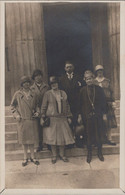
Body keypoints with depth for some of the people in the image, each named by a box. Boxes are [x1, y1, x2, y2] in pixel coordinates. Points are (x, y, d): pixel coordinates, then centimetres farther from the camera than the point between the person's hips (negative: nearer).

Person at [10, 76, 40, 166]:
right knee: (24, 139, 8)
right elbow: (12, 105, 7)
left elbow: (37, 105, 15)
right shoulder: (17, 94, 1)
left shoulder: (33, 94, 6)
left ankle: (32, 156, 23)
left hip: (32, 119, 1)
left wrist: (37, 112, -2)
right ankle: (25, 157, 22)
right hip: (22, 120, -1)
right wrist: (16, 114, -5)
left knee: (32, 138, 8)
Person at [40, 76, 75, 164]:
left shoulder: (63, 93, 8)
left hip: (62, 119, 3)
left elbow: (67, 105, 11)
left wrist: (69, 117, 8)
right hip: (51, 119, -2)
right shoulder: (47, 94, -1)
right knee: (52, 137, 4)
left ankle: (62, 154, 24)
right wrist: (43, 118, -4)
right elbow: (44, 107, 0)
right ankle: (54, 155, 21)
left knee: (63, 136, 6)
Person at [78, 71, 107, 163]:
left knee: (99, 133, 8)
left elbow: (104, 102, 3)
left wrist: (104, 114, 0)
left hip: (98, 115, 1)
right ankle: (89, 154, 23)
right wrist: (80, 115, 0)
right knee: (88, 134, 8)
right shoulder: (83, 90, -1)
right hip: (87, 116, -1)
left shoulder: (99, 89, 0)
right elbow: (80, 103, 1)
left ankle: (100, 153, 27)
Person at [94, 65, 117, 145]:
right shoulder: (94, 81, 8)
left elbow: (111, 92, 12)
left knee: (108, 120, 0)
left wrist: (113, 102, 3)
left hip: (107, 103, 2)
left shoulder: (107, 81, 12)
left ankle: (109, 139, 7)